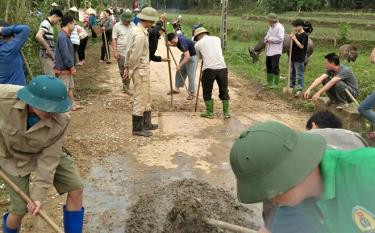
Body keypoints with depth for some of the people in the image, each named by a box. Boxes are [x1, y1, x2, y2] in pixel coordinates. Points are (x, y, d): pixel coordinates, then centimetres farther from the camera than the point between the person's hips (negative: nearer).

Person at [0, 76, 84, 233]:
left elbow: (49, 159, -23)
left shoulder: (60, 121, -32)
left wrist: (39, 195, -22)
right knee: (20, 209, 0)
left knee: (76, 188, -5)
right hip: (13, 157, -1)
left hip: (45, 152, 2)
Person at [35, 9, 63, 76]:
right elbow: (38, 36, -30)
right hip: (47, 55, -10)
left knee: (52, 76, 15)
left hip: (50, 55, 10)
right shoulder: (46, 23, -14)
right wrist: (48, 48, -22)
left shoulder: (49, 25, 16)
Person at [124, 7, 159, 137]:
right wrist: (130, 70, -9)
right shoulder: (140, 35, -21)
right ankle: (137, 128, 8)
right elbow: (135, 56, -21)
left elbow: (129, 51, 13)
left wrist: (127, 68, 14)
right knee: (140, 99, -1)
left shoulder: (137, 30, 10)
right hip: (140, 70, -10)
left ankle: (146, 123, 30)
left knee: (146, 98, 18)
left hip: (143, 69, 10)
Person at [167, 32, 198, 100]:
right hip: (186, 55, 9)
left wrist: (180, 65, -38)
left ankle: (192, 93, -2)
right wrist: (169, 44, -4)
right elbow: (176, 45, 15)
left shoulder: (182, 41, -34)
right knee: (179, 72, 11)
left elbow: (187, 57, -39)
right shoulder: (177, 36, -9)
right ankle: (177, 88, 21)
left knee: (191, 75, -9)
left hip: (192, 56, -9)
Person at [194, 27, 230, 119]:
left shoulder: (198, 44, 10)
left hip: (209, 69, -3)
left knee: (207, 92, 12)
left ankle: (209, 113, 16)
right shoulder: (217, 39, 19)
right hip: (222, 68, 3)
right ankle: (226, 113, 16)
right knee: (224, 91, 14)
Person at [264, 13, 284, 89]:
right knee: (269, 66, 15)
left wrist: (270, 39, -17)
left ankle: (275, 84, 0)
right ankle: (269, 82, 27)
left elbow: (280, 39, -21)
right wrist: (266, 38, 1)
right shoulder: (271, 27, 14)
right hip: (269, 50, 9)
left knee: (275, 67, -7)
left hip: (275, 51, -9)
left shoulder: (280, 27, -14)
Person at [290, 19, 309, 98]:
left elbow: (301, 46, -18)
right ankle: (291, 87, 28)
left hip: (299, 59, -8)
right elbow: (291, 43, 12)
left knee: (300, 75, -4)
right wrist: (292, 36, -2)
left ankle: (299, 90, -3)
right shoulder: (296, 34, 11)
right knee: (292, 73, 16)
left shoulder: (304, 35, -12)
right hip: (293, 57, 8)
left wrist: (295, 39, -16)